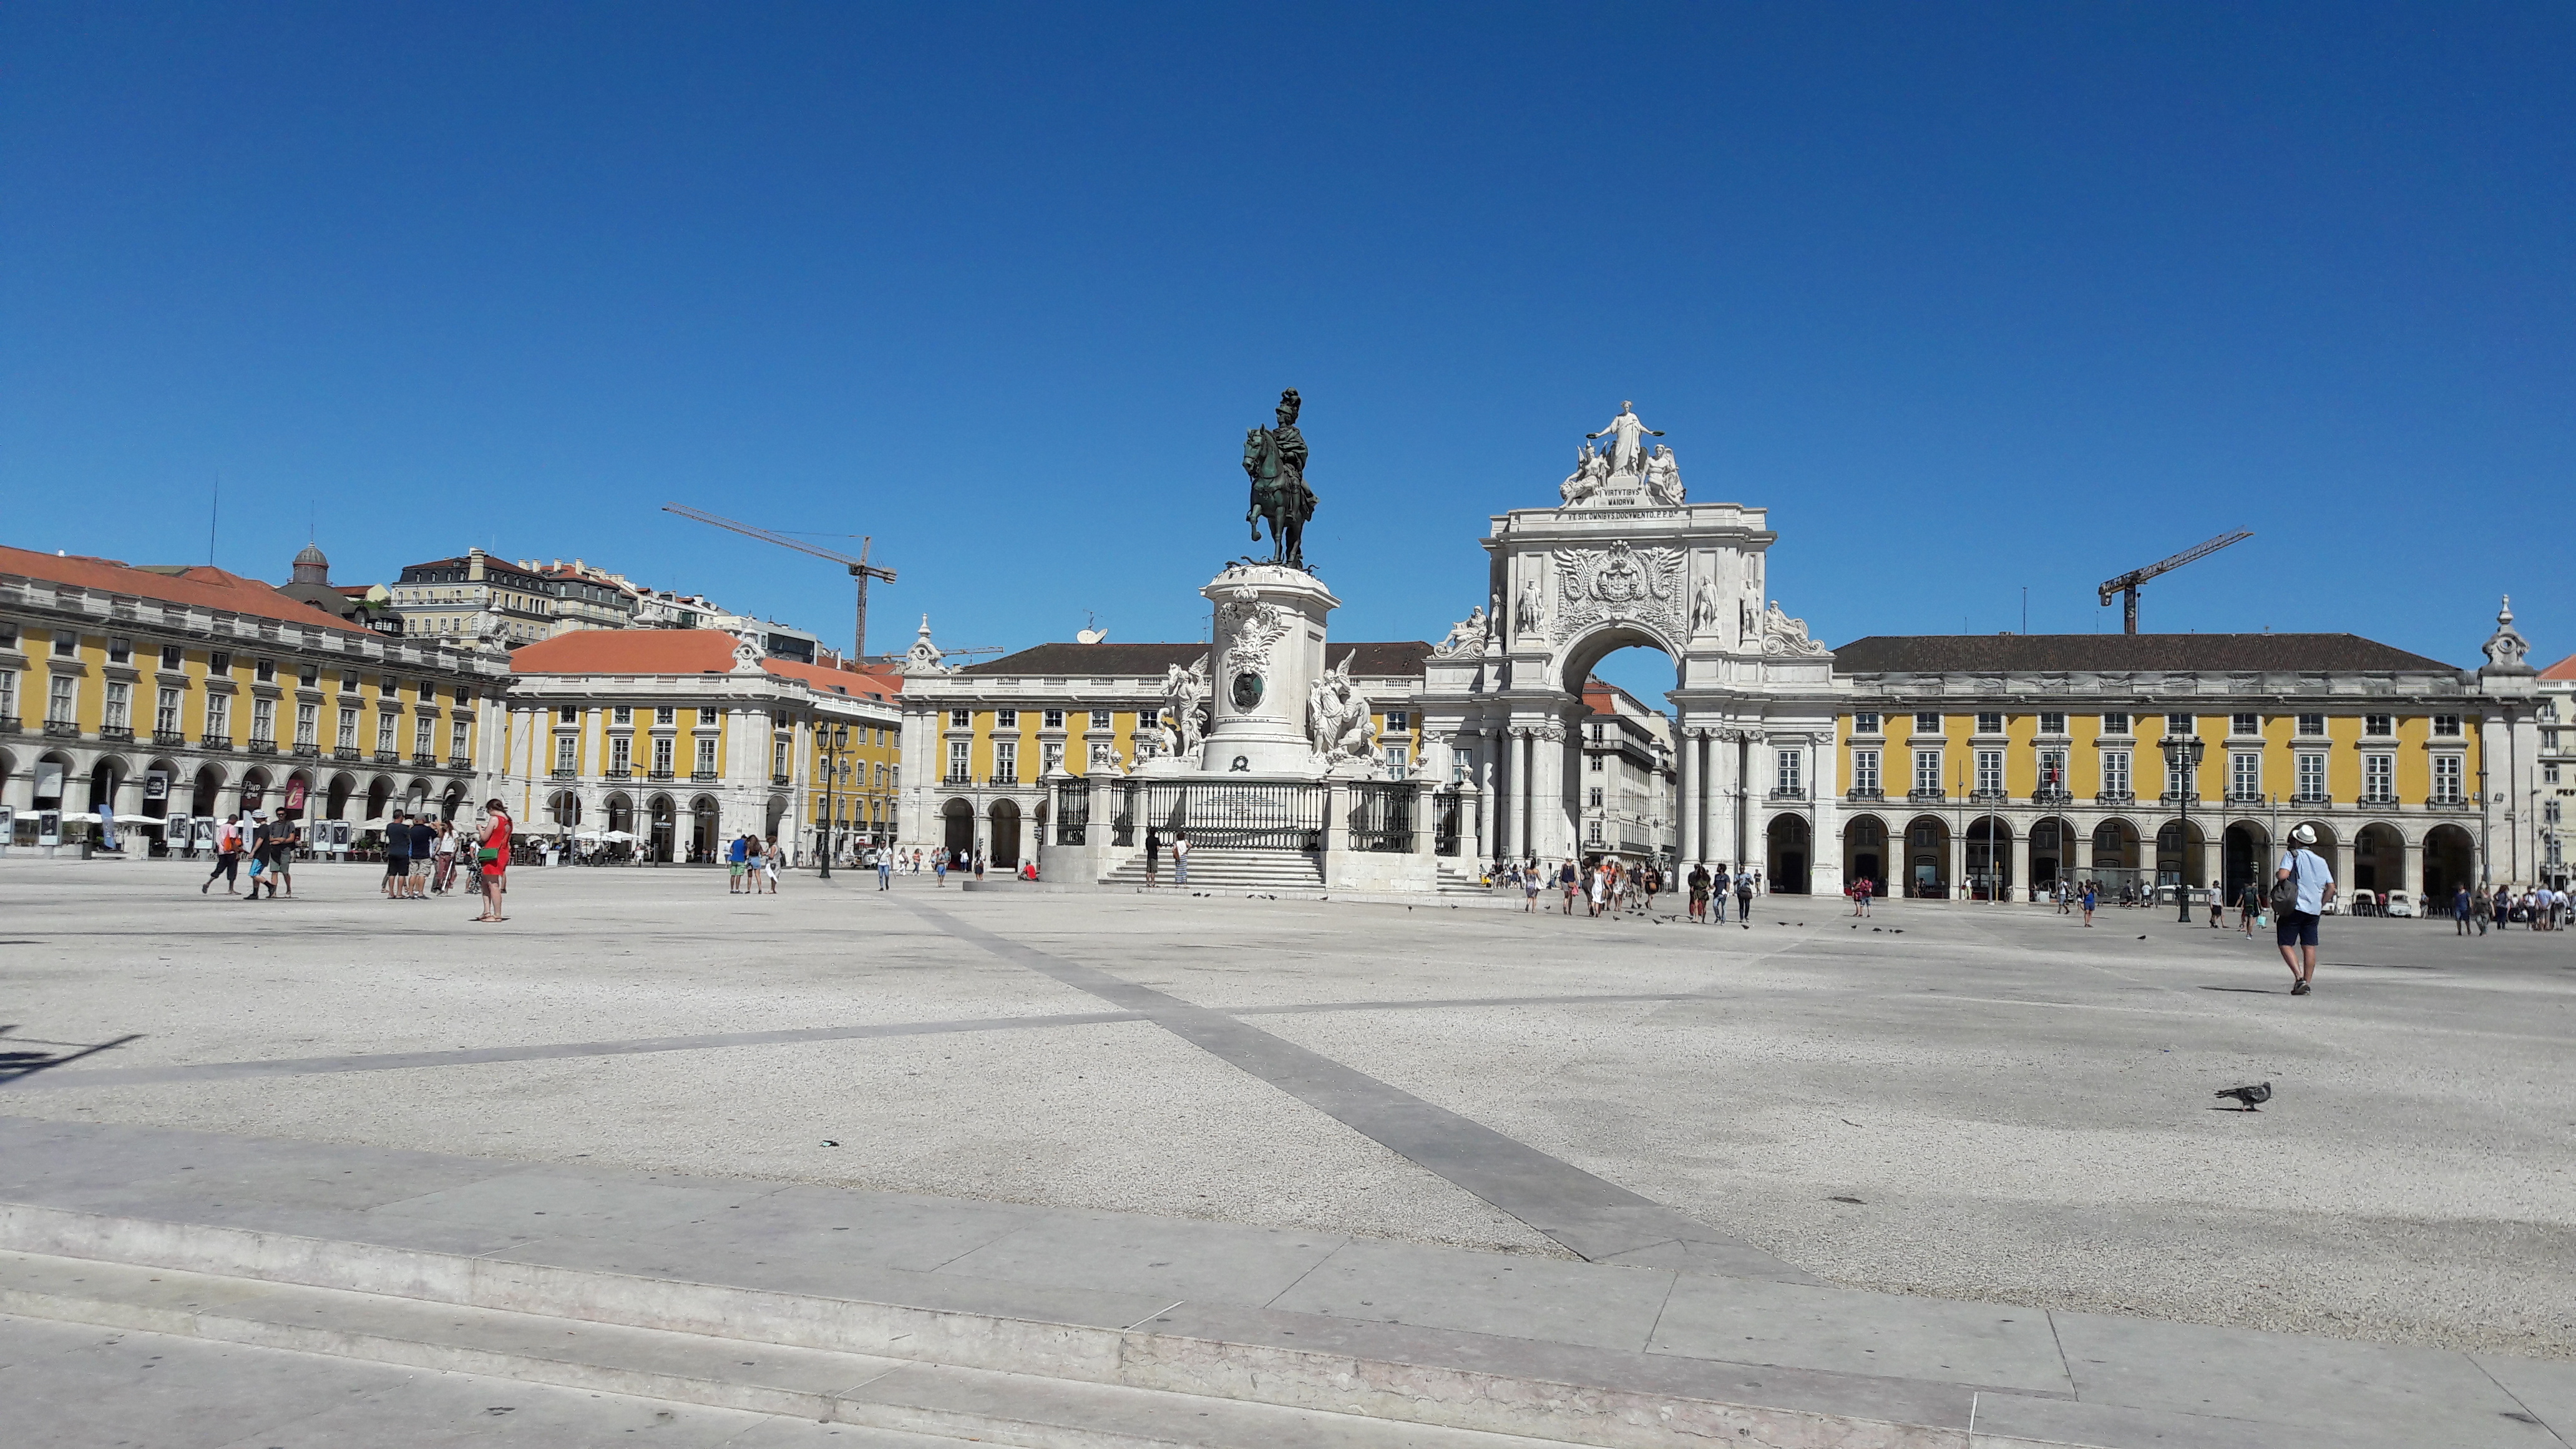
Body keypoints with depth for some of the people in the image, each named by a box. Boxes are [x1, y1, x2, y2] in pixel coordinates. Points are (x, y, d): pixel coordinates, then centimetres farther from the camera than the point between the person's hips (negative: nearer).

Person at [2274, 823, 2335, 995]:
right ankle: (2307, 984, 3)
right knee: (2309, 947, 6)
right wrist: (2320, 905, 19)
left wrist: (2276, 874, 4)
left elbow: (2283, 875, -18)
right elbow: (2331, 888, 12)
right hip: (2314, 910, 5)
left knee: (2286, 944, -2)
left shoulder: (2292, 854, -1)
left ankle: (2299, 978, -19)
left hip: (2295, 906, -5)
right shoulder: (2321, 861, 16)